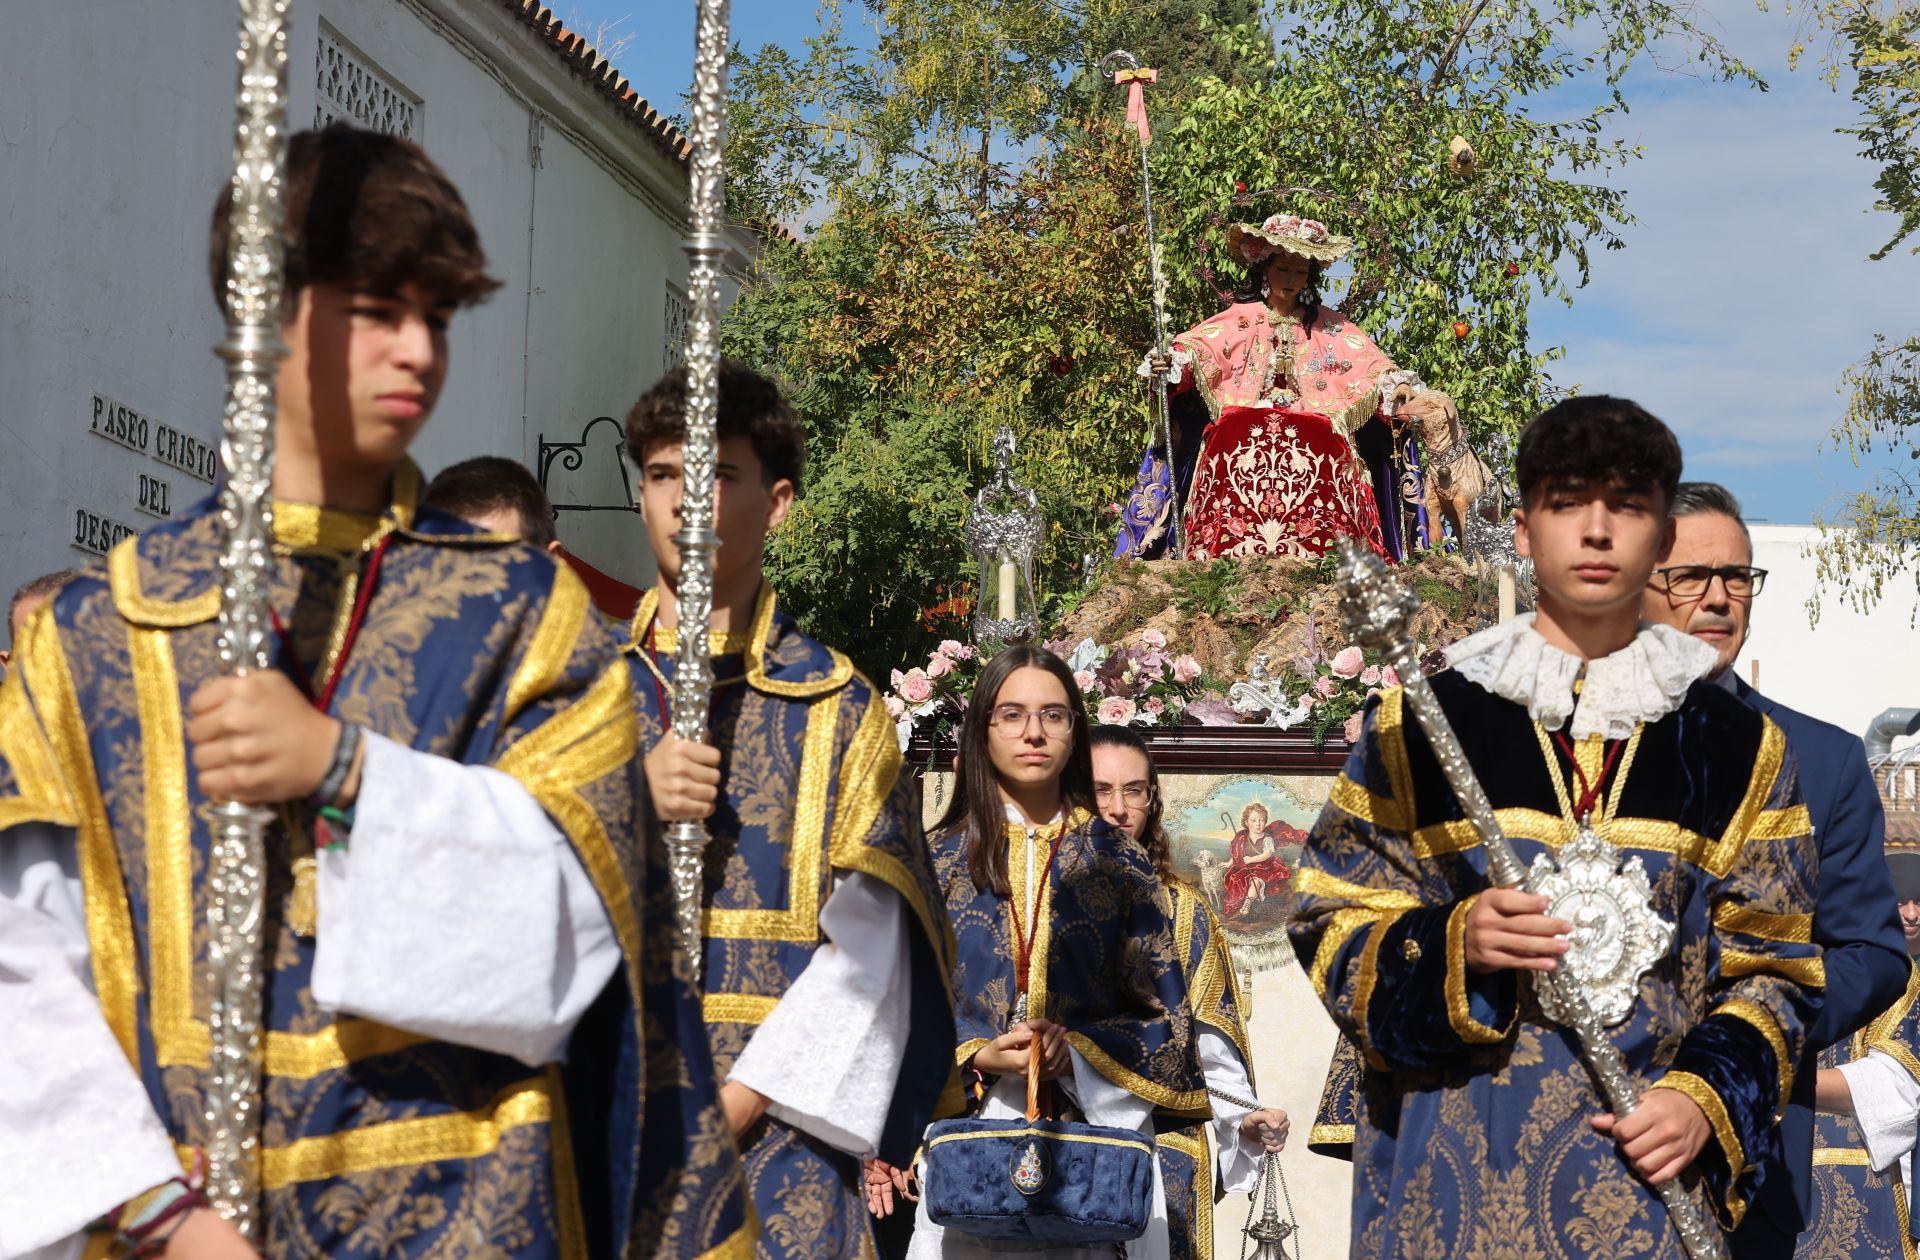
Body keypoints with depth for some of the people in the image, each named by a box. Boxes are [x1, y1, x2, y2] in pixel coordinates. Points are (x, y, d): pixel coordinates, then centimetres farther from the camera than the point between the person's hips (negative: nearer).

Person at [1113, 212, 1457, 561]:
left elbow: (1375, 370, 11)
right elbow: (1196, 350, 4)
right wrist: (1170, 364, -18)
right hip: (1243, 426, 0)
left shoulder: (1330, 326, 21)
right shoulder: (1238, 320, 19)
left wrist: (1410, 395, -7)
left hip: (1313, 432, 0)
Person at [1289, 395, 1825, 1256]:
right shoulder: (1418, 722, 3)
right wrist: (1452, 947, -16)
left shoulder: (1739, 748, 9)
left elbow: (1771, 972, 8)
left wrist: (1707, 1099, -8)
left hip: (1650, 1178, 1)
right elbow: (1331, 934, 3)